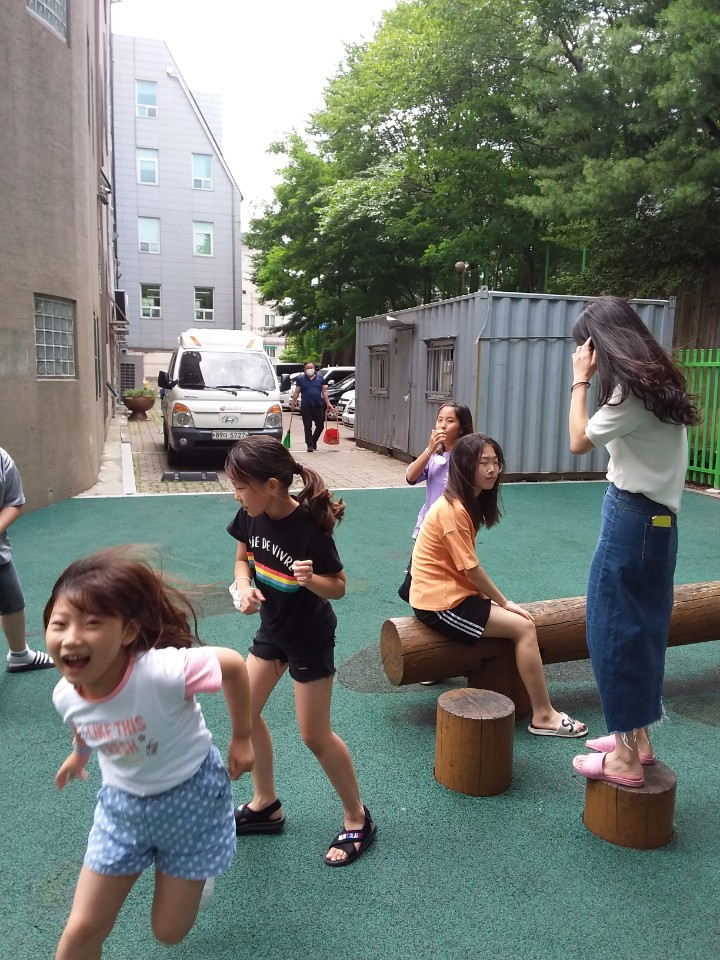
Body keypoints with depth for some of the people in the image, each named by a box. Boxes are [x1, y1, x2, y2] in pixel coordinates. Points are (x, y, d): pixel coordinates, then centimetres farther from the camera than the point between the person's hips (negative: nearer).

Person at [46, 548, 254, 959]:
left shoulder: (162, 671, -39)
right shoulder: (66, 696, -19)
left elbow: (233, 664, -23)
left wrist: (242, 739, -13)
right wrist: (80, 752, 28)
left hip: (190, 796, -3)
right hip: (122, 804, 4)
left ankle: (196, 873, 46)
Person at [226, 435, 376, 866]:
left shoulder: (309, 528, -30)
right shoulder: (251, 517, -12)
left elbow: (339, 587, -19)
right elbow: (244, 558, 6)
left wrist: (311, 579, -40)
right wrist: (244, 586, -14)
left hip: (310, 636, -7)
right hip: (272, 627, 7)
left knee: (315, 735, 2)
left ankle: (358, 819, 24)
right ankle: (266, 806, 34)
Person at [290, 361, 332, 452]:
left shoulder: (320, 378, 10)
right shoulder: (300, 379, 4)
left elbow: (324, 391, 11)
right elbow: (296, 392, 6)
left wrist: (328, 403, 5)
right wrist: (293, 403, 0)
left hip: (318, 406, 2)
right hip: (306, 407, -2)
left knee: (320, 425, 4)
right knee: (308, 427, -1)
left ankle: (314, 440, 26)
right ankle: (309, 445, 5)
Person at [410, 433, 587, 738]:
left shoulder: (468, 502, 9)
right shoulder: (452, 508, -20)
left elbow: (467, 567, 7)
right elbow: (470, 568, -18)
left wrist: (496, 599, -3)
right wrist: (504, 602, -8)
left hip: (451, 592, 9)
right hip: (440, 603, -9)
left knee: (519, 622, 9)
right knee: (524, 627, -9)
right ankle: (543, 716, 0)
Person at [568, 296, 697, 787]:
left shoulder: (633, 389, -19)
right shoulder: (656, 380, 11)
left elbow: (579, 441, -13)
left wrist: (580, 380, -8)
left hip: (633, 519, -10)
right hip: (653, 518, 10)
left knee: (615, 629, -1)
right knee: (640, 626, 16)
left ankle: (626, 758, 10)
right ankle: (637, 736, 30)